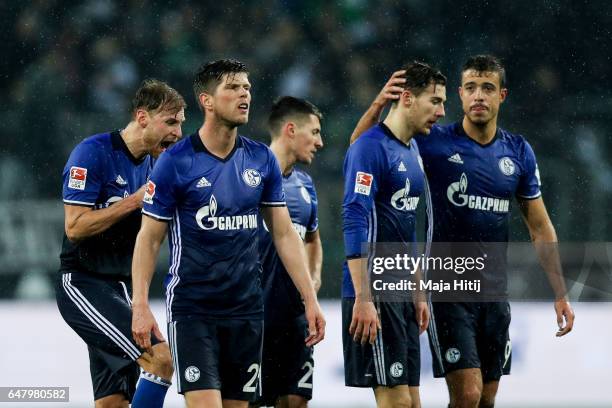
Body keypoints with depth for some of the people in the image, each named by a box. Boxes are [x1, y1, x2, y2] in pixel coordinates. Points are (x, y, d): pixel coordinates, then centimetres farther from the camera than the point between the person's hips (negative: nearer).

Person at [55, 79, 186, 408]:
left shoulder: (152, 163, 11)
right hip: (83, 285, -9)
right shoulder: (93, 153, -13)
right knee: (161, 357, -23)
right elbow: (75, 226, -19)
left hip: (121, 289, 9)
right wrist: (137, 199, -19)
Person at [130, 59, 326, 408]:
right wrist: (140, 306, -12)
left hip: (246, 309, 5)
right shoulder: (175, 163, -7)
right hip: (192, 310, -5)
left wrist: (310, 299, 4)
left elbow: (285, 234, 10)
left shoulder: (262, 160, 6)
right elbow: (149, 238, -4)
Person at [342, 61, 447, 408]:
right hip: (375, 295, -9)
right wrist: (363, 298, -24)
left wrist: (418, 294, 22)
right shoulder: (371, 147, -12)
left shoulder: (412, 151, 16)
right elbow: (354, 223, -19)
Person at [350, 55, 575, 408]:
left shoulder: (519, 152, 5)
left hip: (495, 291, 4)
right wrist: (379, 105, -26)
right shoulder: (436, 142, -6)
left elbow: (540, 227, 12)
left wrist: (560, 294, 8)